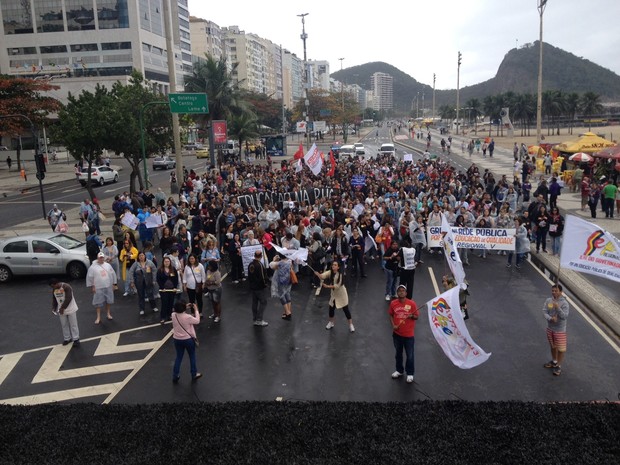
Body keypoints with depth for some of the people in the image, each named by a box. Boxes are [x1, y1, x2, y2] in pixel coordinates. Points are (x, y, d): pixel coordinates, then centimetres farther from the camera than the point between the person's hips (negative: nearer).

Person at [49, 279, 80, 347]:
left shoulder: (66, 287, -21)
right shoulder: (54, 290, 2)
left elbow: (68, 298, -26)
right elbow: (54, 300, 11)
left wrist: (63, 308, -25)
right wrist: (54, 308, 1)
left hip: (70, 309, -6)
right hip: (61, 310, 6)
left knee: (73, 325, 1)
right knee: (64, 325, 11)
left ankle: (76, 339, 8)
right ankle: (67, 339, 24)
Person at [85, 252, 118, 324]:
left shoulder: (108, 265, 6)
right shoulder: (93, 267, -5)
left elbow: (113, 274, 10)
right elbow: (90, 277, -3)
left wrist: (114, 284, 9)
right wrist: (92, 286, -5)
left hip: (109, 287, 3)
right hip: (98, 288, -3)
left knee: (108, 301, 13)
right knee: (98, 303, 1)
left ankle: (108, 314, 30)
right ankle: (98, 317, 10)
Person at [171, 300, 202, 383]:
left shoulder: (174, 316, -10)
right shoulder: (188, 317, -25)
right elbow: (197, 321, -9)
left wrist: (186, 308, 5)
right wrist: (196, 310, -3)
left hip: (177, 339, 4)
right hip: (188, 340, -4)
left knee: (179, 357, 18)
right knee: (192, 356, 17)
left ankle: (175, 376, 22)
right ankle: (194, 374, 29)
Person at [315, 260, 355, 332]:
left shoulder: (340, 274, -26)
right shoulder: (330, 272, -12)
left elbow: (337, 286, -27)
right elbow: (322, 276, -28)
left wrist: (327, 286, -34)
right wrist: (318, 274, -50)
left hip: (341, 294, -5)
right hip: (334, 294, 5)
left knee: (345, 310, 3)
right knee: (331, 308, 14)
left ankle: (351, 325, 18)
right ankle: (331, 322, 37)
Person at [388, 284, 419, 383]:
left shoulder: (412, 303, -12)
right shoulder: (393, 303, -5)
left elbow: (417, 316, -3)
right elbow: (391, 315, 7)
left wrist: (412, 316, -25)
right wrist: (393, 325, -8)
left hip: (409, 334, -3)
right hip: (397, 334, 3)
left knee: (410, 355, 8)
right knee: (398, 353, 20)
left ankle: (410, 374, 27)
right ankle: (399, 370, 39)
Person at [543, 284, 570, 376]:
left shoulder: (564, 303, -19)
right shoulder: (548, 300, -6)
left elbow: (565, 316, -24)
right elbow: (544, 312, -8)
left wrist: (558, 308, -36)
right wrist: (551, 318, -25)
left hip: (560, 329, -5)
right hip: (550, 328, 5)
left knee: (561, 348, 4)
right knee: (553, 346, 22)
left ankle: (558, 366, 19)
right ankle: (554, 361, 41)